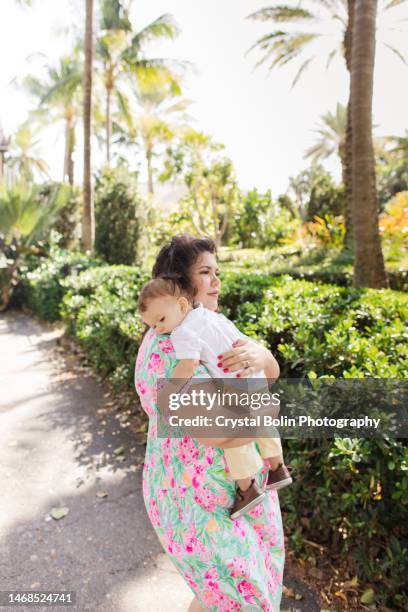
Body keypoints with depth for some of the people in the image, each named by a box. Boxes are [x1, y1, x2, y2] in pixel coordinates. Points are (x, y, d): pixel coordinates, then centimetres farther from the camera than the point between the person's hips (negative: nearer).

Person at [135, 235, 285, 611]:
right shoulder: (167, 349, -28)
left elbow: (272, 372, -5)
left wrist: (260, 355, -28)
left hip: (239, 482, 8)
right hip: (200, 494, -8)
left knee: (259, 563, 28)